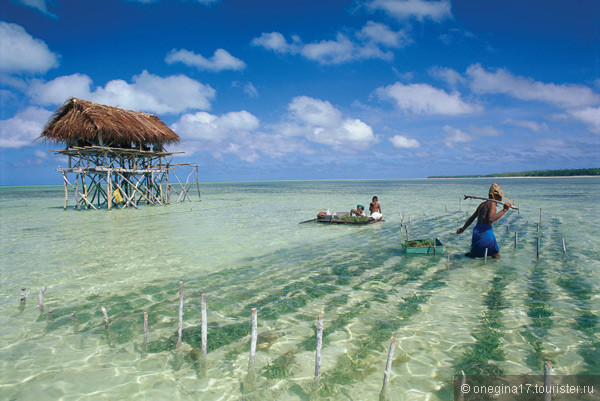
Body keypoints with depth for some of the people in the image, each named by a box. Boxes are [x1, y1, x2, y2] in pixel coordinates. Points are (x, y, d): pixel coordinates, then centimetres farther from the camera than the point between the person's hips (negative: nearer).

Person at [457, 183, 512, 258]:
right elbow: (491, 219, -27)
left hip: (477, 231, 9)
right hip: (485, 232, -9)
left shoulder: (483, 204, 16)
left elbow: (472, 218, 24)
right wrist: (504, 210, -24)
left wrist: (463, 228, 33)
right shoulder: (492, 203, -9)